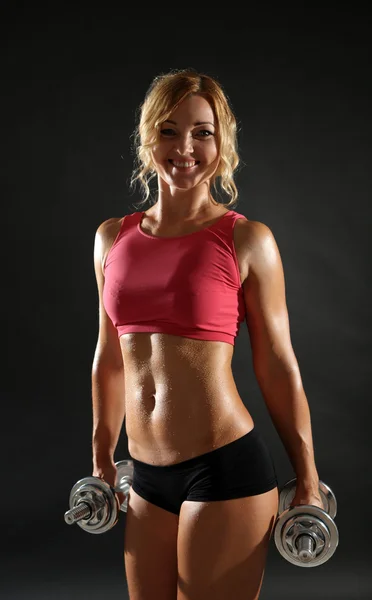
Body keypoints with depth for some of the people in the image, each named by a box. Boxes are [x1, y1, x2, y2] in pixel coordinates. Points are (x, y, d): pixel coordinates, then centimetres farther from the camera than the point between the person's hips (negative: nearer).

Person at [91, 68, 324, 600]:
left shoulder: (247, 240, -7)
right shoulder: (112, 238, 6)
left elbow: (277, 366, -3)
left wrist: (308, 481, 1)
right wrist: (102, 457, 20)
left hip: (226, 467, -4)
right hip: (148, 476, 5)